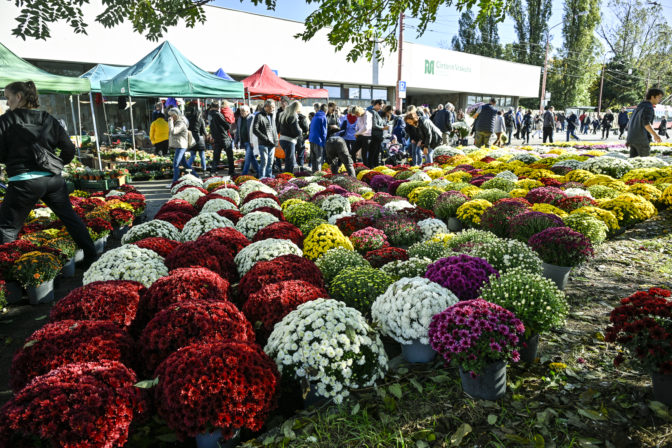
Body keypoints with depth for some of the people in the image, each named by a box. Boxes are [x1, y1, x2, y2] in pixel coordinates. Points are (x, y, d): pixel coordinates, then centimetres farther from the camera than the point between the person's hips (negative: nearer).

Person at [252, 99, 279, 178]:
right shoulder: (259, 116, -6)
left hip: (272, 144, 7)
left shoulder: (272, 116, 18)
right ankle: (262, 178, 0)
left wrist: (276, 140, 12)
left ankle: (269, 177, 18)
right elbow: (255, 130, -12)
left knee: (270, 162, 10)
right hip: (263, 144, -7)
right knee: (264, 162, -8)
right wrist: (265, 138, -15)